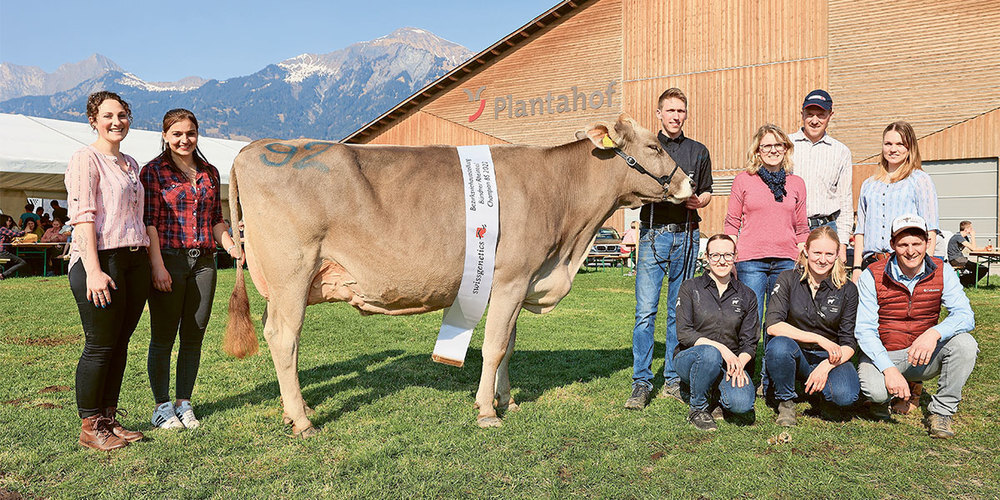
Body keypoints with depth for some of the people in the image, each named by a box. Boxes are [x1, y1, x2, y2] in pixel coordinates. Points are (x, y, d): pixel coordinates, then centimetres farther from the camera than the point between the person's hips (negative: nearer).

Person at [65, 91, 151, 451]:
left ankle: (109, 420, 21)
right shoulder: (86, 159, -5)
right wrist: (93, 270, -21)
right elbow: (82, 217, -13)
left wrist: (151, 262, 15)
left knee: (120, 344, 10)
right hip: (100, 259, -7)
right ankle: (90, 428, 11)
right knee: (100, 346, -2)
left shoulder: (130, 164, 19)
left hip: (135, 260, 7)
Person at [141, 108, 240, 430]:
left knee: (194, 336, 8)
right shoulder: (154, 171, 0)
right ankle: (162, 406, 16)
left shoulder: (209, 173, 14)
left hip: (204, 261, 4)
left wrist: (234, 249, 4)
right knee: (163, 336, 3)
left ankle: (184, 403, 20)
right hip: (168, 260, -4)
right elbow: (149, 222, -6)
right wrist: (157, 265, -14)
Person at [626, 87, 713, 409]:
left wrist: (697, 201, -3)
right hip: (652, 234, -2)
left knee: (679, 311, 6)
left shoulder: (698, 152, 14)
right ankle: (641, 384, -2)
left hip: (686, 236, 2)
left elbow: (707, 192, 19)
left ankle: (673, 379, 16)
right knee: (645, 310, -8)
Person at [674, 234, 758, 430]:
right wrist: (720, 348, -22)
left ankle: (715, 395, 10)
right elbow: (683, 333, -9)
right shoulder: (690, 288, 0)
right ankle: (698, 408, -12)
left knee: (741, 403, -28)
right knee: (710, 354, -38)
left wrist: (739, 363, -17)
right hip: (690, 358, -2)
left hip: (731, 362, 2)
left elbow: (750, 342, 5)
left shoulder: (746, 296, 8)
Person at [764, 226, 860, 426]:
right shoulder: (788, 279, -5)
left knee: (846, 396, -30)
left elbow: (850, 343, -4)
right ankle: (786, 402, -8)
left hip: (830, 357, 0)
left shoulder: (847, 290, -2)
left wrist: (826, 366, -23)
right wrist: (819, 339, -22)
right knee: (778, 345, -35)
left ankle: (818, 394, 8)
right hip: (795, 354, 0)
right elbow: (772, 325, -17)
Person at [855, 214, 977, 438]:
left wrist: (934, 333, -37)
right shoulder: (872, 277, -12)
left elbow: (965, 316, -14)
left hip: (924, 356, 3)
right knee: (876, 389, -34)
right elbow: (864, 330, -15)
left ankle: (941, 411, -7)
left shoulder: (942, 272, -4)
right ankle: (882, 399, 8)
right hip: (883, 354, -3)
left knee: (964, 343, -26)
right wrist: (889, 369, -30)